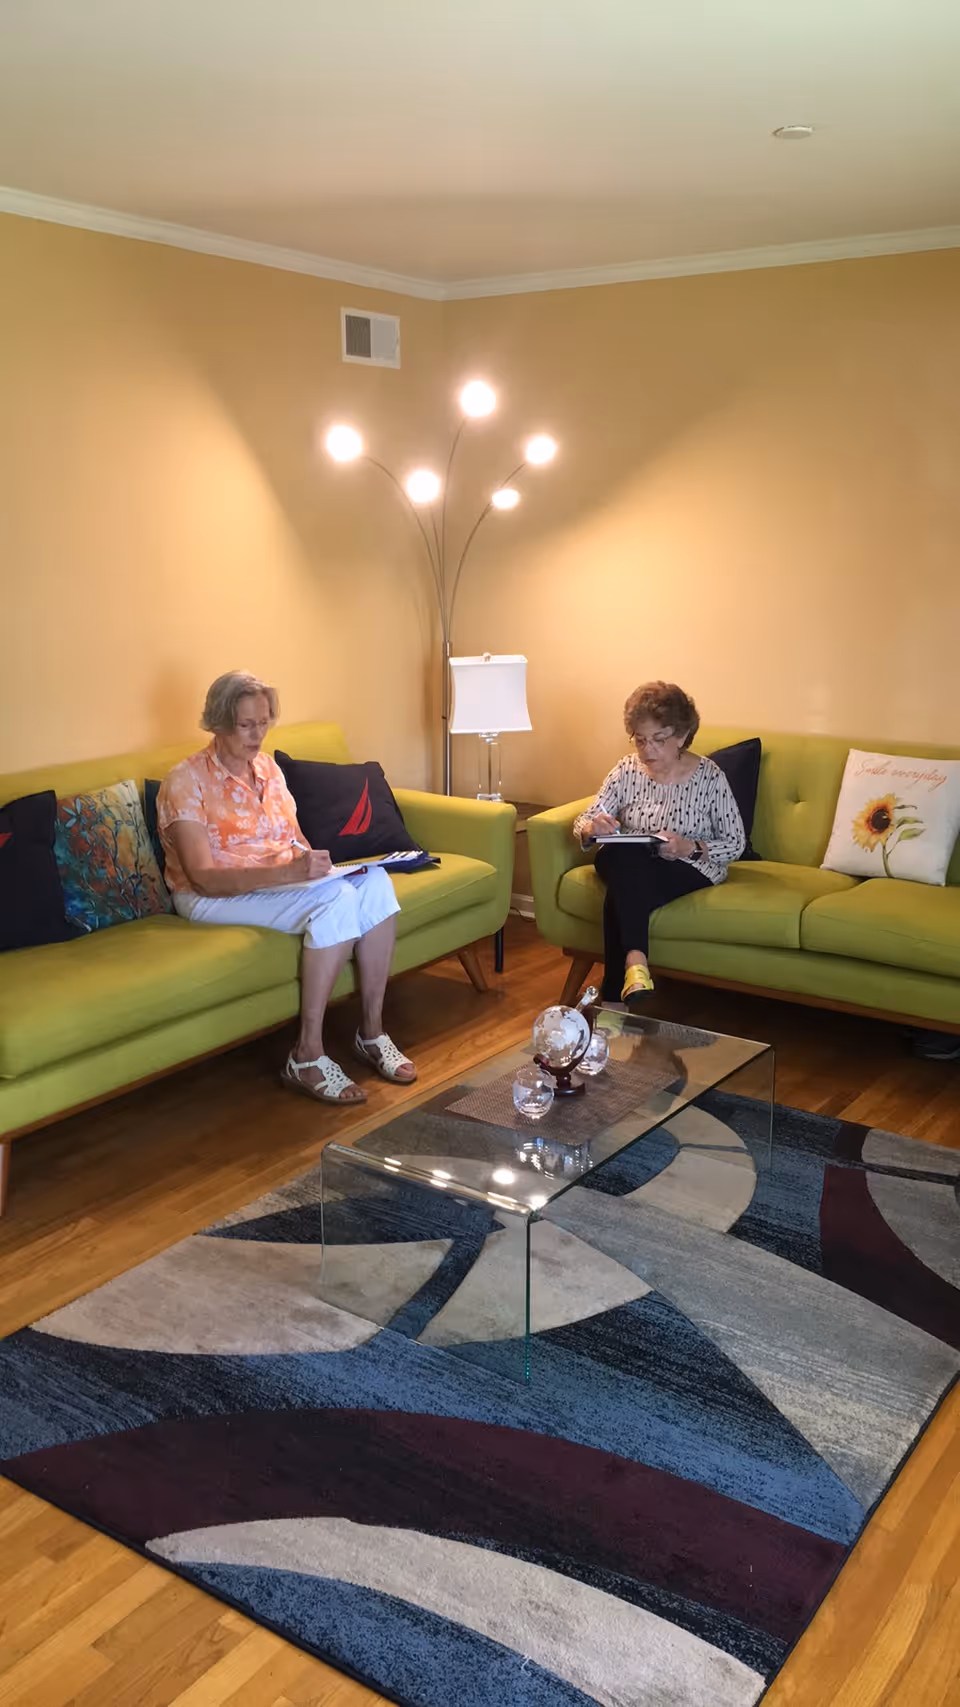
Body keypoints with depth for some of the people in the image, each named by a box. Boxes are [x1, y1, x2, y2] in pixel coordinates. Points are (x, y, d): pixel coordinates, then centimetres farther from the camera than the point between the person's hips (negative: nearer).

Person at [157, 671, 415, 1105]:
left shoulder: (268, 768, 11)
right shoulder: (186, 781, -11)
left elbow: (295, 841, 13)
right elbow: (204, 877, -20)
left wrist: (314, 862, -12)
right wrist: (287, 872, -32)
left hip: (283, 881, 7)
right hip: (215, 898, -6)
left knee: (374, 880, -23)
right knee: (337, 899, -32)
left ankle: (371, 1030, -16)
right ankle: (306, 1056, -28)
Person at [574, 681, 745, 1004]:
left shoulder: (709, 775, -6)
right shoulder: (627, 769, 2)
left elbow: (736, 844, -3)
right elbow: (583, 823, 2)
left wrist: (689, 847, -21)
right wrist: (593, 827, -23)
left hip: (690, 869, -3)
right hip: (627, 868, 3)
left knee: (621, 894, -36)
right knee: (621, 858, -37)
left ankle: (616, 994, -32)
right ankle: (635, 967, -45)